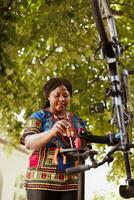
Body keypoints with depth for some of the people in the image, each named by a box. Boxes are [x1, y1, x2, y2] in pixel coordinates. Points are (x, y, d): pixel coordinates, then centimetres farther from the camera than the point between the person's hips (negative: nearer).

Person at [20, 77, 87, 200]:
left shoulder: (77, 120, 15)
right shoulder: (39, 116, 4)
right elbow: (29, 143, -11)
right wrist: (51, 132, -29)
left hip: (71, 181, 3)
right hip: (42, 180, -2)